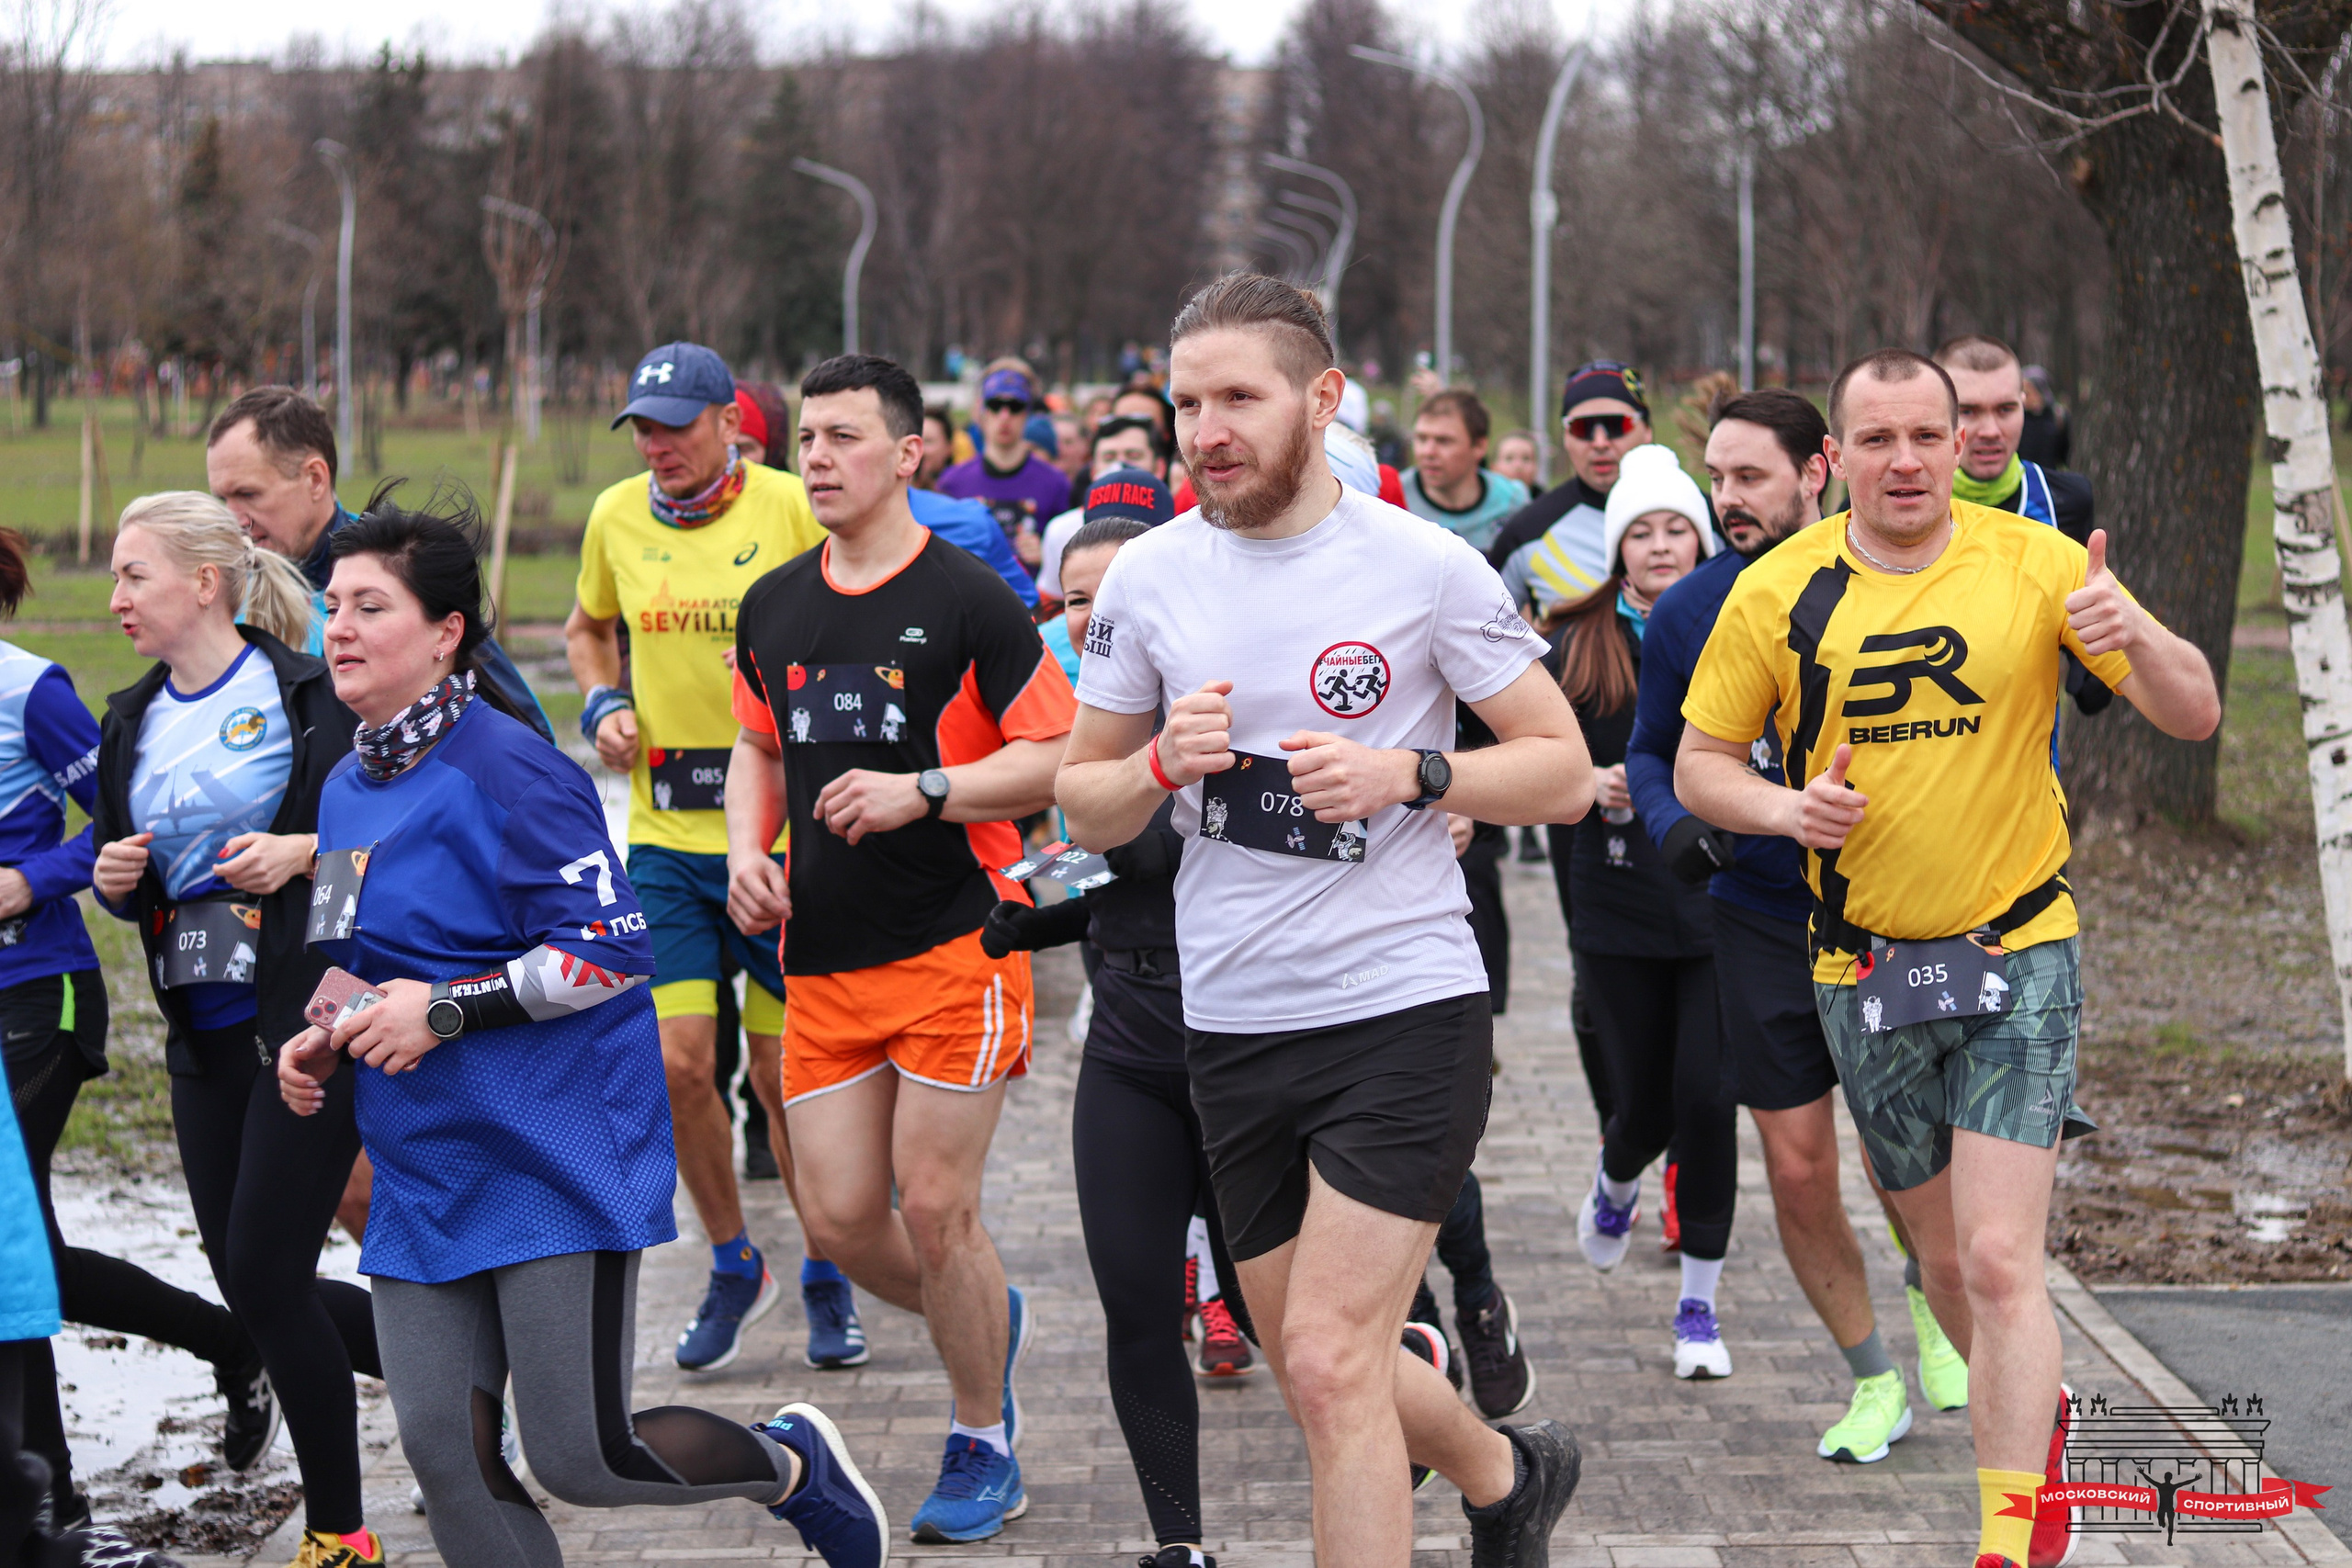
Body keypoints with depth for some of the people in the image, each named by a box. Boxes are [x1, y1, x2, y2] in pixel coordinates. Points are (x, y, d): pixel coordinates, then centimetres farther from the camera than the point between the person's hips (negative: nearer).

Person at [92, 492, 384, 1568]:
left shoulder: (308, 694, -8)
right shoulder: (132, 723, 12)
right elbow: (118, 861, 23)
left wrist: (304, 852, -21)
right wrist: (114, 880, 0)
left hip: (308, 1022, -7)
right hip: (205, 1035, 7)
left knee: (266, 1276, -9)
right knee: (248, 1281, 7)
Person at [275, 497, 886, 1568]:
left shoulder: (504, 769, -15)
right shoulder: (347, 788, 13)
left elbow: (614, 949, -19)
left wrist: (446, 1011, -21)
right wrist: (325, 1044, 7)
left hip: (555, 1162, -8)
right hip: (423, 1174, 8)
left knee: (582, 1459, -6)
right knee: (447, 1456, 1)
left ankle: (793, 1463, 22)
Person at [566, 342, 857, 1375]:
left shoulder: (791, 509, -7)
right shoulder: (616, 518, 6)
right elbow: (588, 630, 24)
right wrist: (603, 703, 6)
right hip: (665, 833, 4)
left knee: (784, 1071, 1)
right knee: (678, 1061, -2)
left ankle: (827, 1278, 22)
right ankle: (733, 1267, 20)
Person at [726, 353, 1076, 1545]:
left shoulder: (966, 599, -8)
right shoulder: (772, 606, 10)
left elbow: (1059, 759, -8)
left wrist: (924, 791, -19)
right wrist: (748, 849, 5)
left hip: (955, 945, -5)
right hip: (823, 957, 6)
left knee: (934, 1209, -4)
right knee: (840, 1222, 3)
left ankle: (983, 1451, 15)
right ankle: (984, 1320, 34)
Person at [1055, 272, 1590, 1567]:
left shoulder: (1422, 566, -7)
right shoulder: (1149, 575, 3)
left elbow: (1563, 769, -3)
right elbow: (1083, 803, 10)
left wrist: (1408, 774, -19)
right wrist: (1162, 763, -12)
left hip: (1403, 1006, -5)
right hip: (1232, 1023, 5)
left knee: (1330, 1363, -13)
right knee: (1317, 1370, 16)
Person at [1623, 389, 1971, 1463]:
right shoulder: (1689, 613, -2)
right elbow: (1652, 752, 11)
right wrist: (1671, 823, -10)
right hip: (1762, 921, 2)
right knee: (1798, 1172, 3)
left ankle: (1929, 1294, 28)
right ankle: (1873, 1379, 23)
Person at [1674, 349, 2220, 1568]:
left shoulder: (2034, 565, -6)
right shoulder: (1777, 591, -2)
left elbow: (2194, 717, -6)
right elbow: (1700, 763, 6)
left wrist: (2133, 636, -27)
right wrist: (1788, 806, -15)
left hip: (2018, 954, -2)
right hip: (1862, 966, 3)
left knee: (2000, 1262, -14)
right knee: (1944, 1261, 13)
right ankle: (2039, 1417, 42)